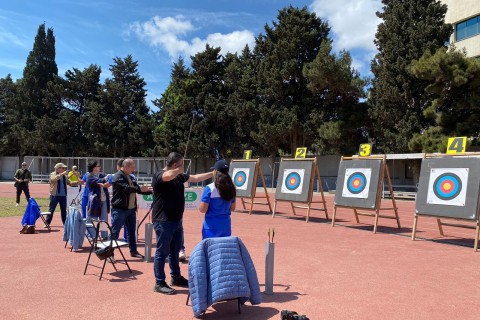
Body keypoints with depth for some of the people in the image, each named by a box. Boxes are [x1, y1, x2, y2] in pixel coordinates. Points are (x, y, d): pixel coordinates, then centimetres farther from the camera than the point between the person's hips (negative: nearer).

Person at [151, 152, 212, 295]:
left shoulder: (179, 176, 11)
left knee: (175, 251, 19)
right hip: (163, 221, -9)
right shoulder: (159, 175, -15)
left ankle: (176, 277, 33)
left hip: (176, 220, 9)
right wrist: (180, 170, -18)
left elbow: (196, 178, 21)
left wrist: (212, 173, 22)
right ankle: (159, 283, 11)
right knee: (162, 252, 0)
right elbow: (168, 176, -38)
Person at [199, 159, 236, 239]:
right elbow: (232, 208, 10)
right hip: (226, 226, 5)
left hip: (211, 227, -5)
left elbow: (202, 209, -12)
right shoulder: (230, 188, 1)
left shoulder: (209, 188, -14)